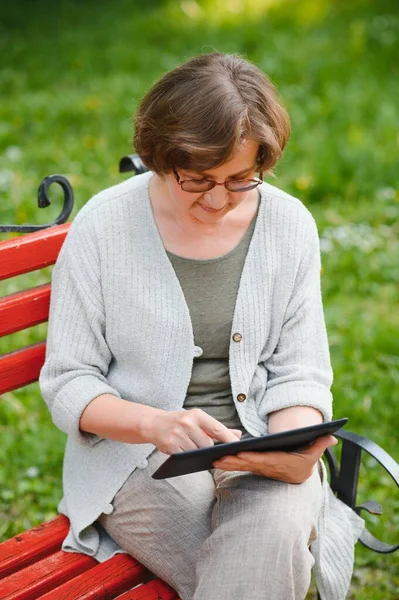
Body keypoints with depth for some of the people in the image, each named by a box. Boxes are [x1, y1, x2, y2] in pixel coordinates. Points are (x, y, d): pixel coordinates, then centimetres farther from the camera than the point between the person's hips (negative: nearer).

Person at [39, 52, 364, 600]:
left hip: (263, 451, 3)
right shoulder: (103, 226, -7)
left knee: (279, 532, -31)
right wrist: (157, 424, -24)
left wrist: (292, 448, -19)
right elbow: (66, 384, -5)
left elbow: (300, 374, 3)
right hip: (138, 457, -2)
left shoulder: (290, 225, 1)